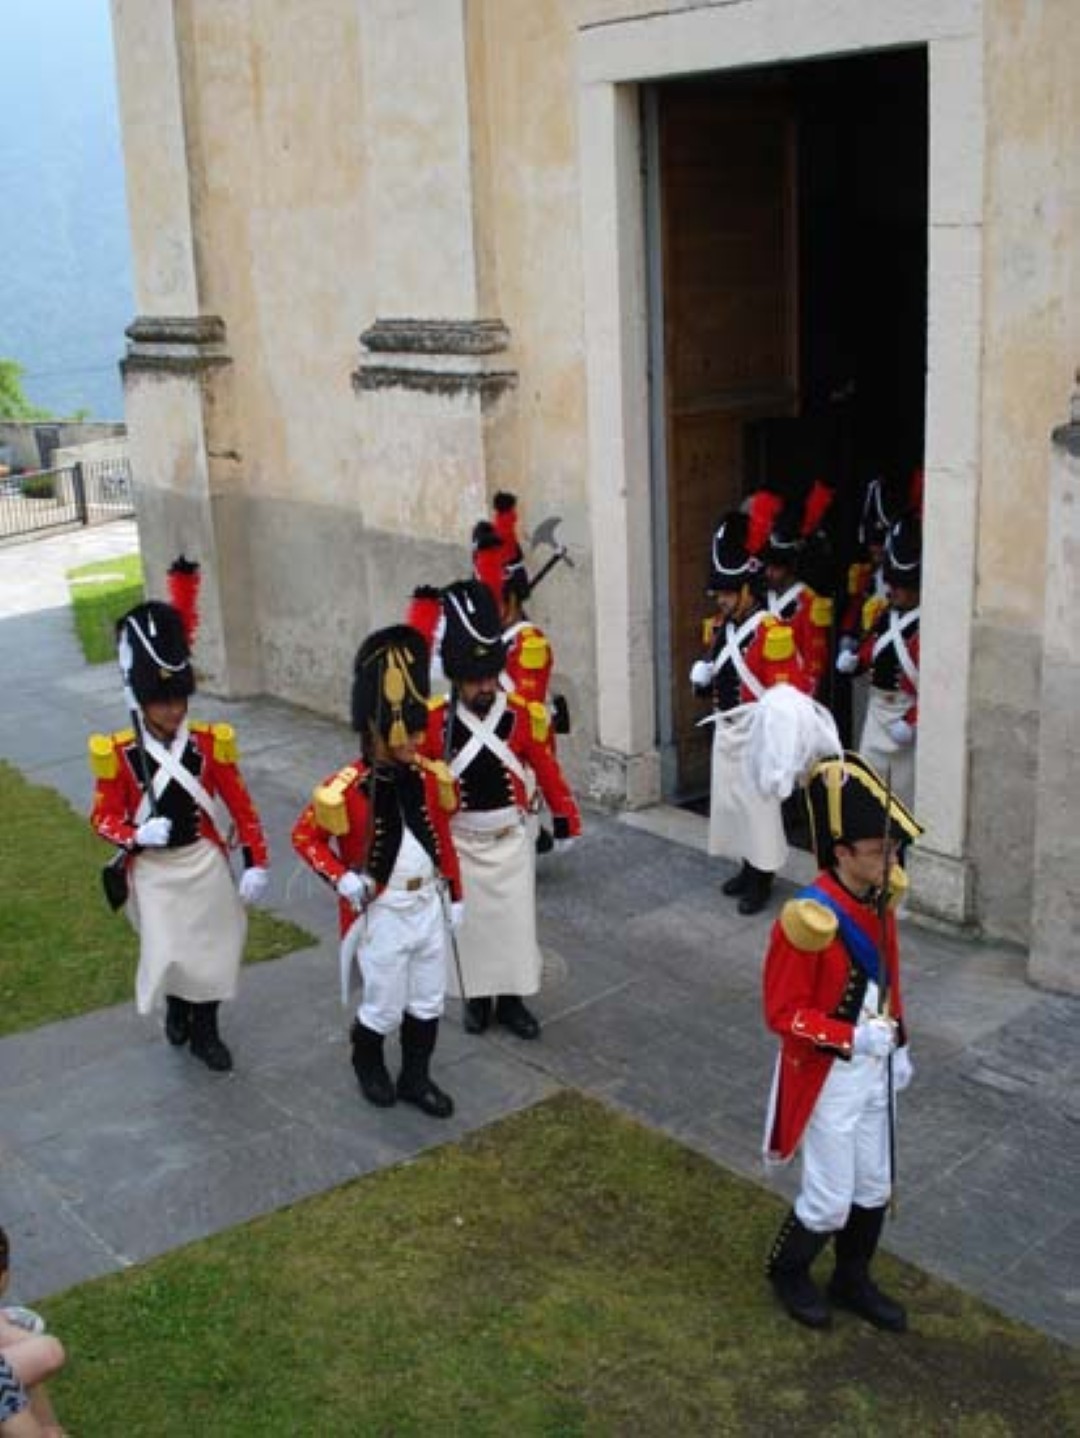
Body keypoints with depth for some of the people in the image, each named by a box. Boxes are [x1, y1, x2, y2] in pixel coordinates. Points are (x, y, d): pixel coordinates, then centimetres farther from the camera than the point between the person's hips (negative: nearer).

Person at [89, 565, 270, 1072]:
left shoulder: (211, 742, -8)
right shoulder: (118, 753, -11)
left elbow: (240, 806, -3)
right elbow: (105, 816, -5)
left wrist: (256, 862, -6)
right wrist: (136, 835, -25)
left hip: (206, 863, 1)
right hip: (155, 871, -1)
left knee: (211, 947, 10)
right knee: (167, 953, 1)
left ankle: (205, 1031, 31)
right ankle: (176, 1008, 36)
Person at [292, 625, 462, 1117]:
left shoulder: (429, 777, -3)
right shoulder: (345, 790, -20)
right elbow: (304, 837, -10)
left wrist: (454, 896, 11)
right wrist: (342, 880, -21)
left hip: (427, 906, 5)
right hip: (382, 915, -5)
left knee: (428, 1002, 15)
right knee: (384, 1007, 8)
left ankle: (416, 1078, 33)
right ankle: (368, 1064, 37)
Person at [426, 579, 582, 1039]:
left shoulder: (523, 716, -8)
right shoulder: (435, 722, -11)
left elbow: (548, 771, -2)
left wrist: (566, 823, 0)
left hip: (511, 838, 1)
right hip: (460, 841, -1)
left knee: (515, 919, 7)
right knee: (468, 919, 10)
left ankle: (512, 999, 21)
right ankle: (476, 998, 26)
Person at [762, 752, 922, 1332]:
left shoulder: (879, 899, -3)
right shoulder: (810, 920, -27)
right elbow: (782, 1012, -21)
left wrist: (898, 1045, 12)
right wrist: (851, 1039, -28)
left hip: (875, 1068, 8)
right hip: (828, 1078, -7)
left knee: (874, 1189, 19)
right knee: (830, 1201, 6)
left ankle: (852, 1282, 41)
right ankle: (788, 1272, 33)